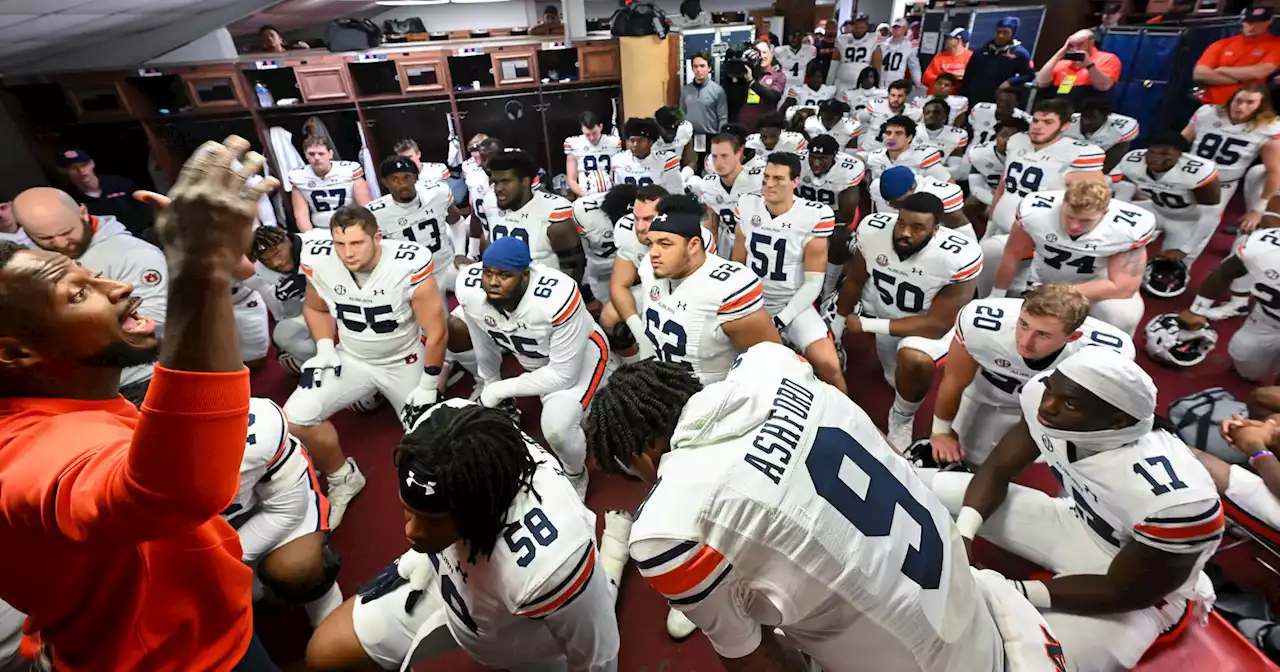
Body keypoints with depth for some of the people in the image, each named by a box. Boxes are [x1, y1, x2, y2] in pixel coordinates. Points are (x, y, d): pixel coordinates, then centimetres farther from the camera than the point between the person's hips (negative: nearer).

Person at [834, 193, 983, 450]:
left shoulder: (959, 258, -33)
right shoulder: (872, 229, -24)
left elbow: (937, 325, -25)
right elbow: (854, 281, -6)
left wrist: (866, 325, -27)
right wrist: (835, 330, 3)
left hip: (926, 324, -5)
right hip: (877, 307, 5)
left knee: (915, 361, -30)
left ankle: (901, 420, -2)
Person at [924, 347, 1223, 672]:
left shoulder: (1174, 500, -38)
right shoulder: (1042, 393, -24)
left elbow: (1122, 592, -22)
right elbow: (996, 471, -10)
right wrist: (961, 534, -27)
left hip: (1139, 591, -5)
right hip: (1078, 524, 6)